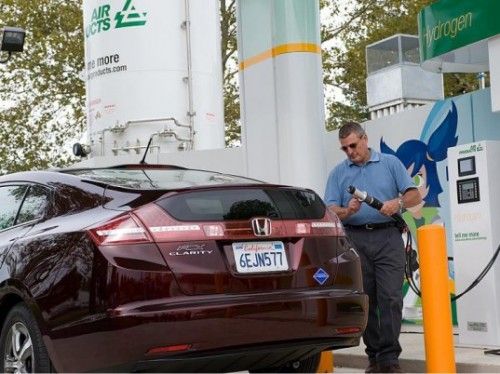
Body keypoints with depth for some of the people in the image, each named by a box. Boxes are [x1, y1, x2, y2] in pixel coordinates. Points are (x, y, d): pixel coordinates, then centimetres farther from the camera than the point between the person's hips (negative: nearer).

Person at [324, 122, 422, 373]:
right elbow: (330, 211, 4)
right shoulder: (338, 173, 13)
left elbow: (414, 195, 6)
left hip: (388, 237, -2)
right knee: (365, 300, 3)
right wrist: (347, 211, -17)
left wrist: (398, 203, -15)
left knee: (390, 297, -10)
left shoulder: (390, 163, 11)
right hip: (355, 240, 2)